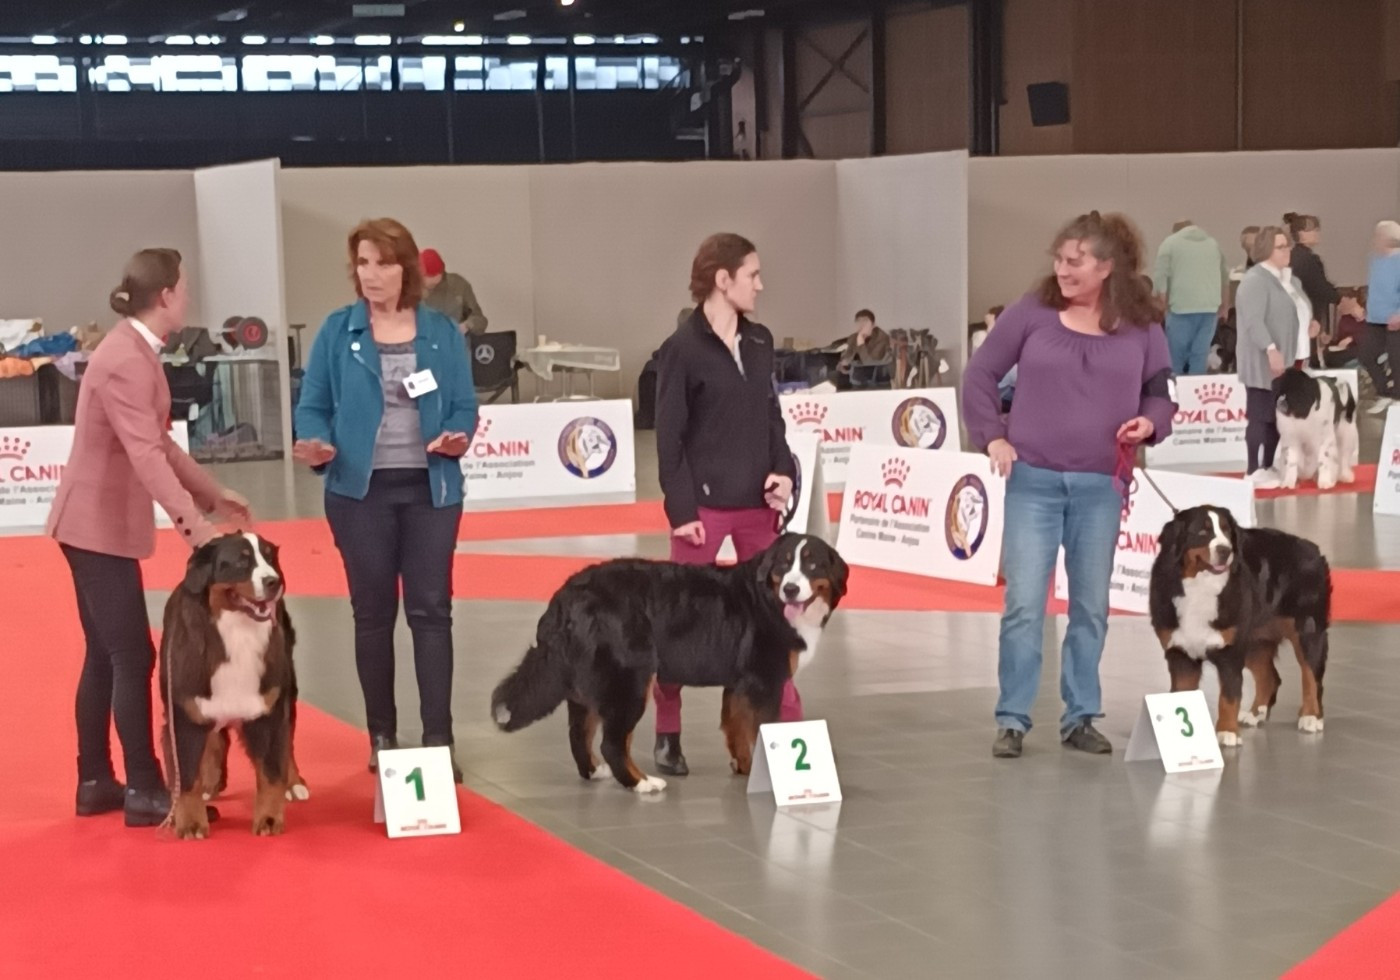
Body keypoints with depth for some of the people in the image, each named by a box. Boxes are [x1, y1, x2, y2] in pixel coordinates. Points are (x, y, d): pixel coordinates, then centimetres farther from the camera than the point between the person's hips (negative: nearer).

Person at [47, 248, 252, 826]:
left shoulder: (136, 352, 10)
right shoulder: (126, 361, -21)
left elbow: (158, 442, 17)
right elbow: (144, 455, -31)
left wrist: (213, 494, 18)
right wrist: (191, 522, -38)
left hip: (97, 523, 10)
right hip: (99, 526, -10)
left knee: (105, 656, 13)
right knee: (132, 657, -6)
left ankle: (95, 781, 19)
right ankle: (144, 790, -1)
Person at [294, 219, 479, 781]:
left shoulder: (441, 332, 3)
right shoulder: (337, 332, 0)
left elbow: (464, 405, 4)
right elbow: (313, 406, -1)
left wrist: (458, 438, -17)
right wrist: (317, 445, -21)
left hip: (430, 489, 0)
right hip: (360, 490, 0)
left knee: (430, 609, 0)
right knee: (373, 612, 7)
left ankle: (439, 739, 2)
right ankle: (382, 736, 18)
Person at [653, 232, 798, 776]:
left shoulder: (760, 341, 8)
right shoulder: (682, 347, -9)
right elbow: (669, 436, -10)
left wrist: (784, 471, -1)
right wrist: (681, 510, -13)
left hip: (756, 501, 6)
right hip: (704, 502, -5)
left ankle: (788, 723, 13)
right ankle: (667, 735, 13)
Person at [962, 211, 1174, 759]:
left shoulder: (1142, 328, 2)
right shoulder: (1032, 313, -1)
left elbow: (1161, 394, 11)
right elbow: (980, 375, 6)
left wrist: (1150, 423, -11)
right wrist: (992, 437, -3)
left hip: (1101, 485, 2)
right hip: (1032, 480, -2)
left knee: (1091, 606, 9)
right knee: (1023, 604, -4)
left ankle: (1080, 718, 20)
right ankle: (1012, 720, 5)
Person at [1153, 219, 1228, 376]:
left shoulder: (1170, 243, 6)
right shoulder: (1213, 243, 20)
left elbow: (1160, 277, -3)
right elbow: (1225, 279, 24)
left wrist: (1163, 306, 2)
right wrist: (1223, 308, 31)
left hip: (1181, 307, -4)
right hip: (1210, 307, 4)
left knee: (1176, 357, 4)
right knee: (1201, 355, 5)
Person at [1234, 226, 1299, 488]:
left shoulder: (1280, 278, 16)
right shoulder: (1256, 279, -14)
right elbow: (1254, 321, -23)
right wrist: (1271, 349, -30)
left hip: (1280, 361, 9)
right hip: (1262, 362, -9)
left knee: (1277, 417, 10)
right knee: (1260, 416, -7)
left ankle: (1268, 467, 18)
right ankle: (1253, 471, -4)